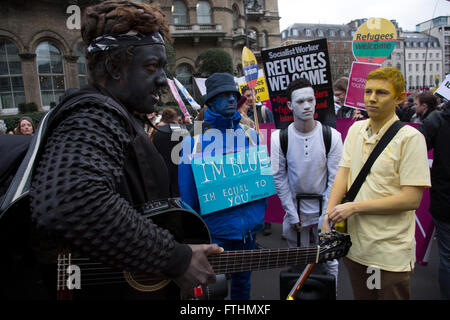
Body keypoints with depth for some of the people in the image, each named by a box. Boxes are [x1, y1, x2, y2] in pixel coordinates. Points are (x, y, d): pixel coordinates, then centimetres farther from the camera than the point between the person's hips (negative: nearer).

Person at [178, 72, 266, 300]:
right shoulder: (194, 141, -8)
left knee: (242, 283, 20)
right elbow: (187, 190, -4)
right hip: (213, 231, -3)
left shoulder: (251, 136, 2)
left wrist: (259, 217, 3)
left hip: (248, 230, 3)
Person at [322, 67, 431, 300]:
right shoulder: (356, 129, 6)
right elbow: (343, 173, 2)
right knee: (360, 295, 21)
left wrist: (354, 207, -17)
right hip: (355, 245, 5)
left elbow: (412, 199, -17)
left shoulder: (410, 138, -13)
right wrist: (329, 213, -12)